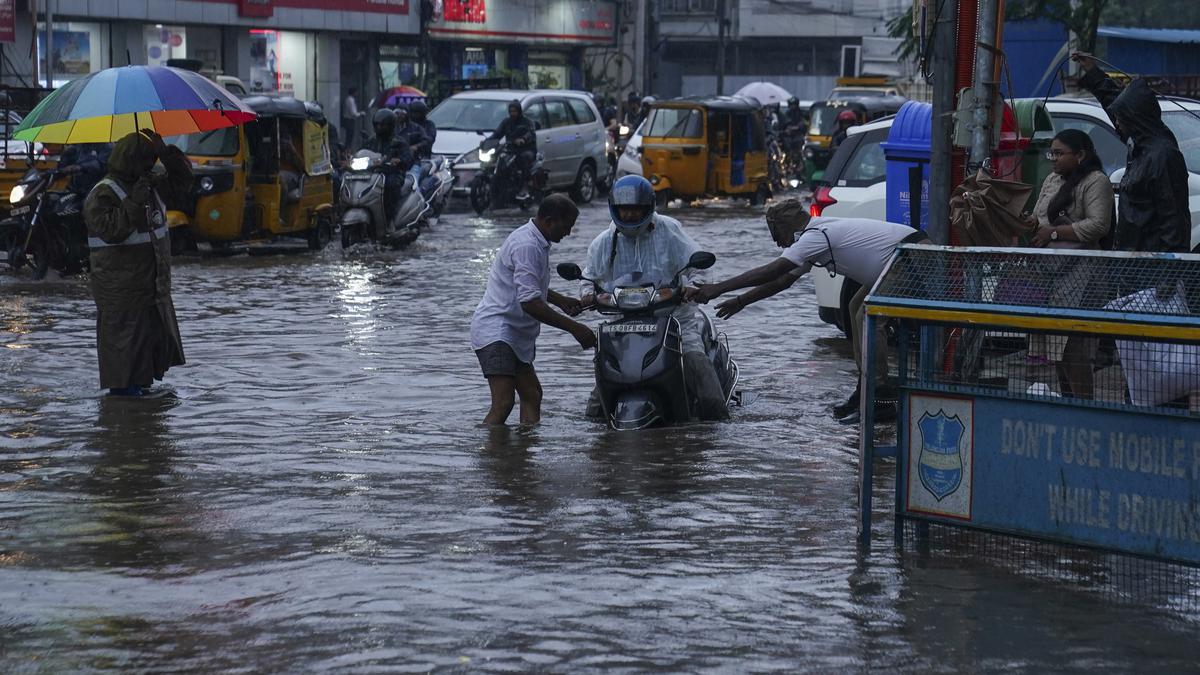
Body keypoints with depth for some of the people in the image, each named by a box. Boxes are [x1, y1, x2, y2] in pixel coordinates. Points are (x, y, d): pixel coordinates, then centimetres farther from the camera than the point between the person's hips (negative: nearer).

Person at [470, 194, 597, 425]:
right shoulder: (527, 245, -20)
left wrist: (561, 300, 25)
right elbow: (529, 303, -27)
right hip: (496, 330, -11)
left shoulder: (537, 242, 14)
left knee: (532, 395, 15)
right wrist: (574, 328, -23)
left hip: (515, 334, 11)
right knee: (503, 404, -21)